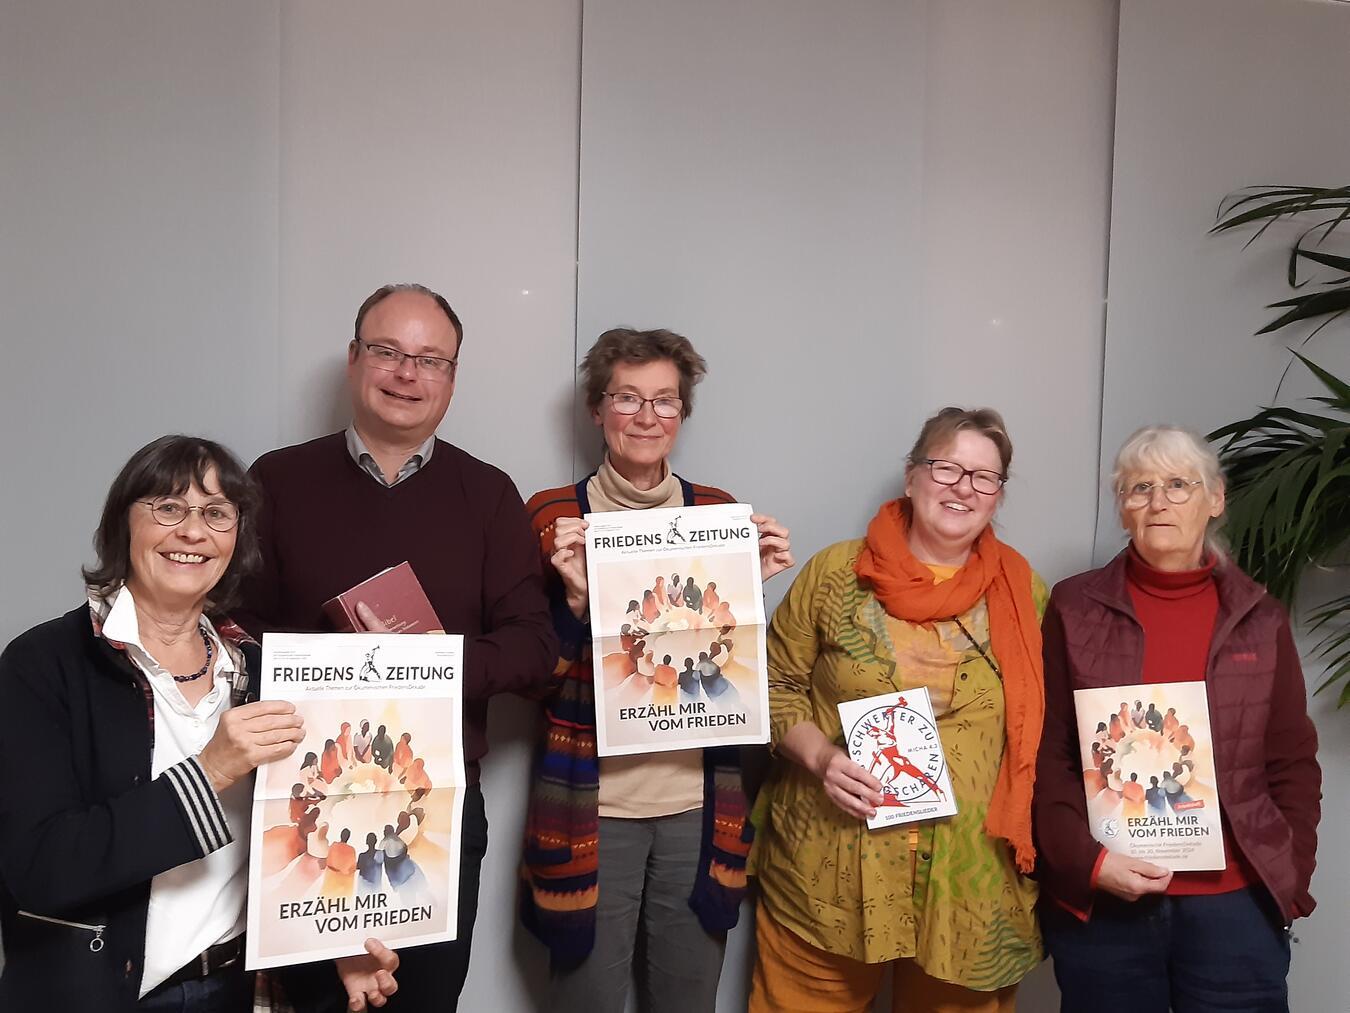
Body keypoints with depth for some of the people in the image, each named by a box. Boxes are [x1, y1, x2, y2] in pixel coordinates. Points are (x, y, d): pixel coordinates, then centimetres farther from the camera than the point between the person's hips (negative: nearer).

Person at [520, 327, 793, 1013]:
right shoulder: (553, 515, -3)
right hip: (593, 805, -2)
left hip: (699, 802, 3)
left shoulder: (718, 512, 5)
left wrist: (754, 584, -8)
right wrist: (575, 595, -21)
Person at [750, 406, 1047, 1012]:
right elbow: (776, 686, 2)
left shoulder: (1026, 596, 3)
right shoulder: (834, 573, -2)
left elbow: (1045, 725, 10)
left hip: (971, 885, 1)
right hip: (826, 875, -1)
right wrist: (820, 757, -14)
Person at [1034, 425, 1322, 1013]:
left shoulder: (1260, 618, 5)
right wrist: (1087, 860, -11)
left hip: (1236, 901, 2)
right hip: (1099, 901, -1)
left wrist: (1289, 877, 0)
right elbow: (1045, 752, -3)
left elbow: (1293, 762, 8)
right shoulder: (1075, 608, -2)